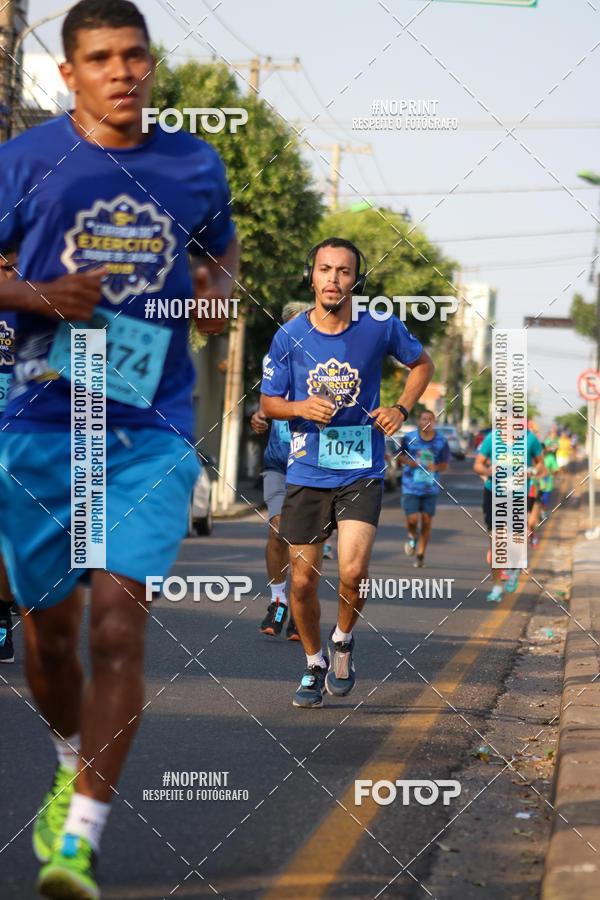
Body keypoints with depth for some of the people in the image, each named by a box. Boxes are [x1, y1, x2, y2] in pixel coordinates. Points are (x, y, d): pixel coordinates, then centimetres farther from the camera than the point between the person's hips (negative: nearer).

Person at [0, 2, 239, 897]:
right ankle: (74, 763, 39)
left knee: (118, 621, -14)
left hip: (153, 431, 0)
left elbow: (223, 249, 26)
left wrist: (220, 287, 4)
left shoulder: (196, 166, 8)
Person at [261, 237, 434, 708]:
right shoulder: (289, 336, -3)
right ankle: (314, 664, 29)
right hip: (307, 472, 1)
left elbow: (422, 364, 15)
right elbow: (269, 402, 6)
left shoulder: (381, 328, -5)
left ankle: (344, 639, 13)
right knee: (303, 582, 5)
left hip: (362, 471, -1)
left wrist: (401, 409, -1)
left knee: (353, 571, -18)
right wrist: (302, 408, -16)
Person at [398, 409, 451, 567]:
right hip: (411, 487, -1)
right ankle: (412, 537, 26)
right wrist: (408, 461, -11)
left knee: (427, 521, 0)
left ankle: (420, 555, 18)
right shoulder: (409, 438, -3)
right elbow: (401, 454, 12)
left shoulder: (441, 441, -2)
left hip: (430, 488, 1)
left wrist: (436, 467, -18)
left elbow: (445, 465, 4)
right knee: (412, 520, -11)